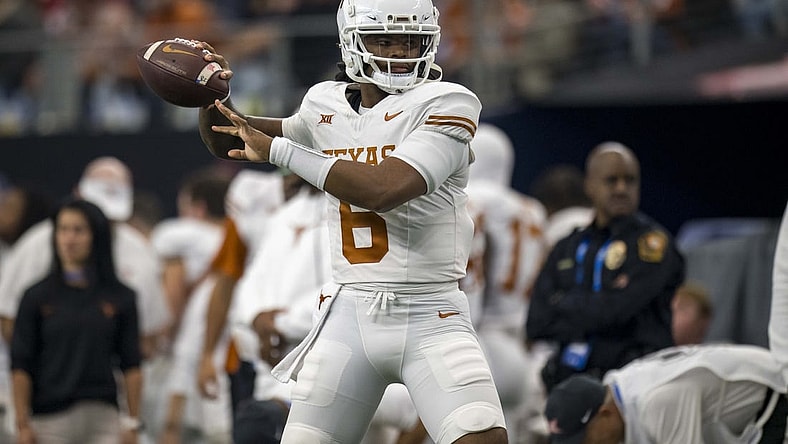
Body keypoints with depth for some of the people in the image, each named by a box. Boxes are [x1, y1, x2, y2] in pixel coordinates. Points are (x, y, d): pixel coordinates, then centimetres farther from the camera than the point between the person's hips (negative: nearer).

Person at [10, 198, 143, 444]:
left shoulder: (120, 298, 5)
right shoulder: (37, 297, 2)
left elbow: (131, 367, 6)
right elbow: (21, 368, 1)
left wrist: (133, 423, 1)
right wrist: (23, 424, -5)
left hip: (103, 417, 1)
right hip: (51, 419, -1)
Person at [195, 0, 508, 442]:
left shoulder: (446, 104, -8)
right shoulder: (327, 105, 9)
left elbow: (384, 190, -23)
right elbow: (230, 144, 25)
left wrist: (278, 149, -17)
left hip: (430, 317, -4)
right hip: (348, 313, 4)